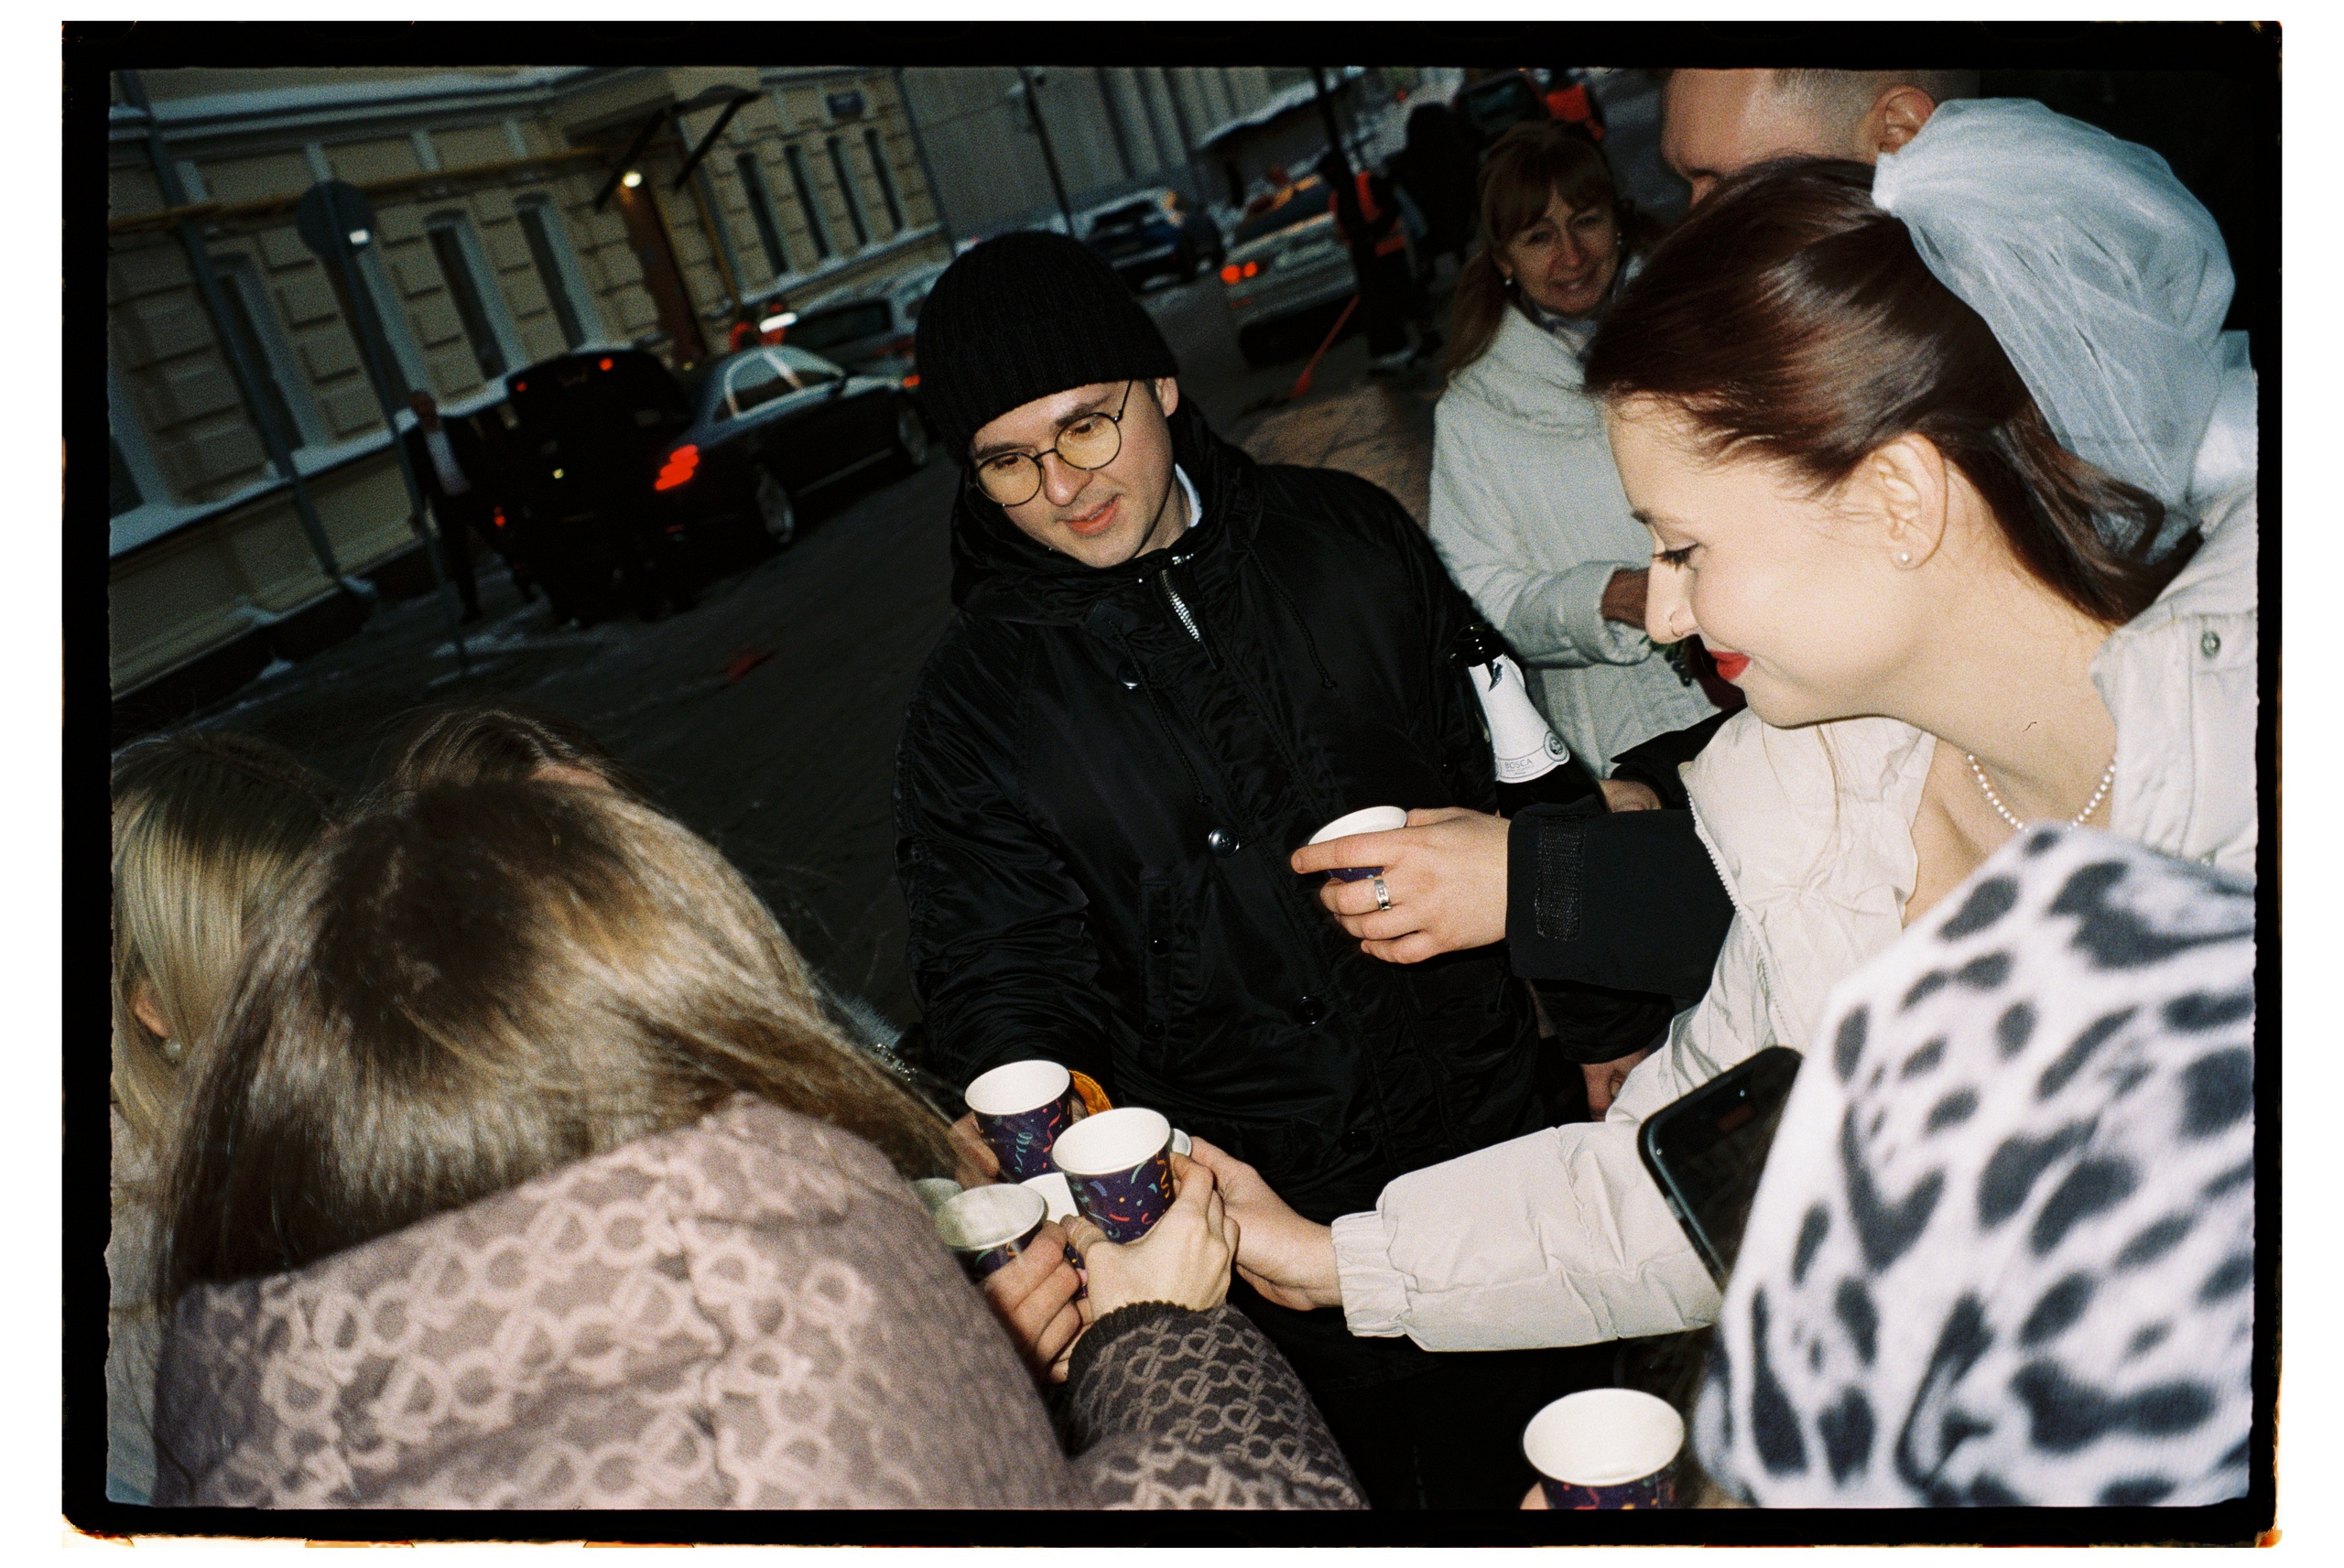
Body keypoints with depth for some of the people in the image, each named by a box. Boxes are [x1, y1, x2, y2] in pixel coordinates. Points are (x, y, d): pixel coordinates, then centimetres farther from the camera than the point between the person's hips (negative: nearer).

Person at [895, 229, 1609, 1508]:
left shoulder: (1344, 540, -2)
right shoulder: (974, 708, -9)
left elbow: (1510, 769, 7)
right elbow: (1001, 990, -11)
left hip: (1487, 1127, 3)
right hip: (1252, 1212, -2)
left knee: (1531, 1461, 22)